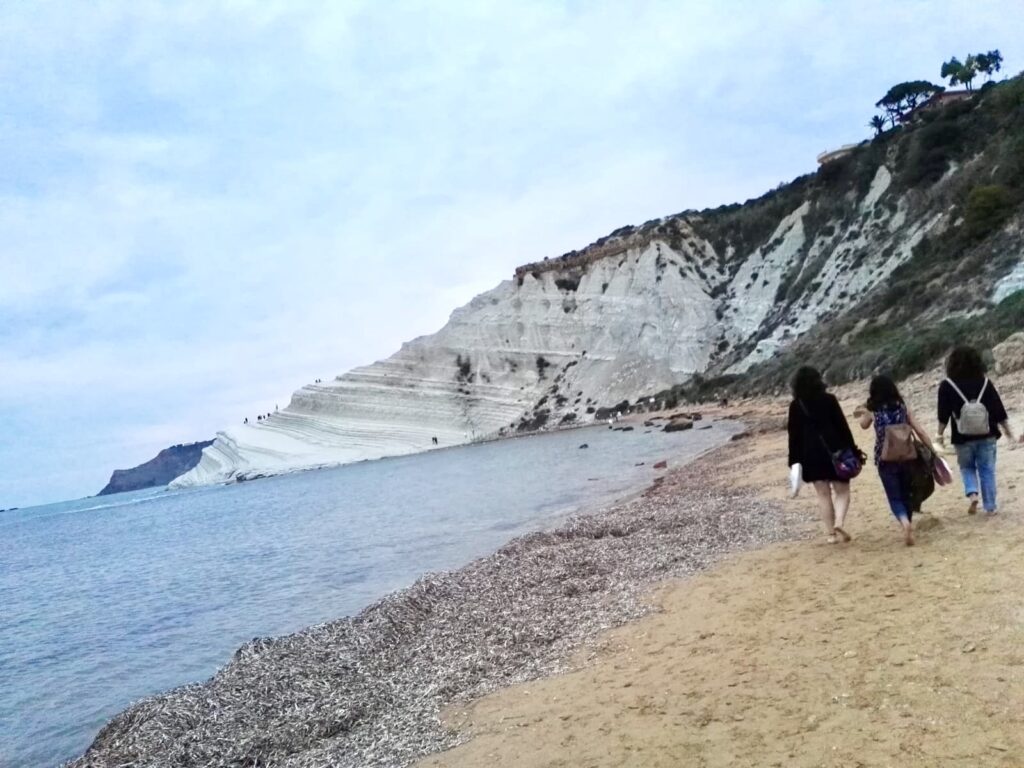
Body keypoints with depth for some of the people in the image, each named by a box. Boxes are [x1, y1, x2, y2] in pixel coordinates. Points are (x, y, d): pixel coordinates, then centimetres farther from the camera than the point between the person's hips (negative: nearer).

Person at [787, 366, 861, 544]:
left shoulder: (796, 405, -1)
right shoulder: (829, 399, -5)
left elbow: (794, 434, 0)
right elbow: (843, 426, -5)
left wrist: (794, 461, 4)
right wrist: (853, 450, 1)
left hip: (811, 455, 1)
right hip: (834, 451, -1)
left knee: (823, 494, 9)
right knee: (842, 491, 9)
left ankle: (830, 533, 8)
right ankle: (839, 522, -13)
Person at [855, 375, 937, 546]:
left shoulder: (872, 411, -3)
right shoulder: (903, 407, 2)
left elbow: (864, 425, 18)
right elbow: (920, 431, -1)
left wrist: (862, 414, 36)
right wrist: (933, 452, 5)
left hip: (885, 460, -2)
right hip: (906, 457, 3)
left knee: (895, 498, 2)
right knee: (906, 494, 19)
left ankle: (906, 524, -23)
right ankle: (908, 526, 27)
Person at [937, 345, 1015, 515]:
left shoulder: (947, 386, -4)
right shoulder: (985, 382, 1)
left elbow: (943, 414, -5)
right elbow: (999, 409, 3)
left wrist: (940, 434, 4)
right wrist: (1007, 431, 12)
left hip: (963, 438, -1)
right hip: (986, 435, 1)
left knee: (967, 468, 17)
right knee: (987, 470, 9)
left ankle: (972, 493, -6)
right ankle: (990, 506, 10)